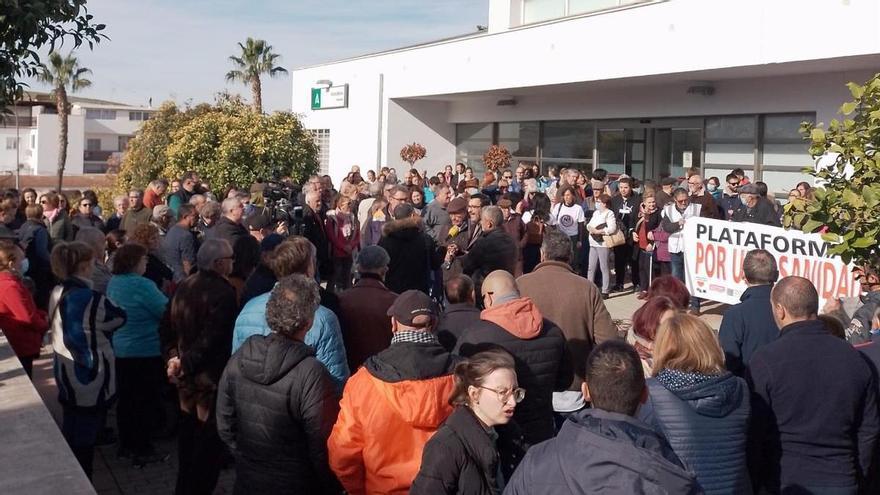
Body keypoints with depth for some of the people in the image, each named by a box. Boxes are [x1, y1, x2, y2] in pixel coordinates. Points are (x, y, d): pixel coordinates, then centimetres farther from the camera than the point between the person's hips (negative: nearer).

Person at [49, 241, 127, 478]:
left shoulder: (58, 293, 1)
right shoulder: (89, 299, -24)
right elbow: (119, 317, -11)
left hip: (66, 372, 8)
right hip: (88, 377, -8)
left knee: (71, 431, 23)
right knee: (84, 436, 6)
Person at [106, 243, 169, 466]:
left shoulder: (113, 283, 4)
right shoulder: (142, 285, -22)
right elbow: (168, 311, -20)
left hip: (120, 350, 8)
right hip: (146, 351, -8)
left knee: (126, 398, 17)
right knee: (146, 401, 3)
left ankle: (126, 445, 28)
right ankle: (142, 451, 9)